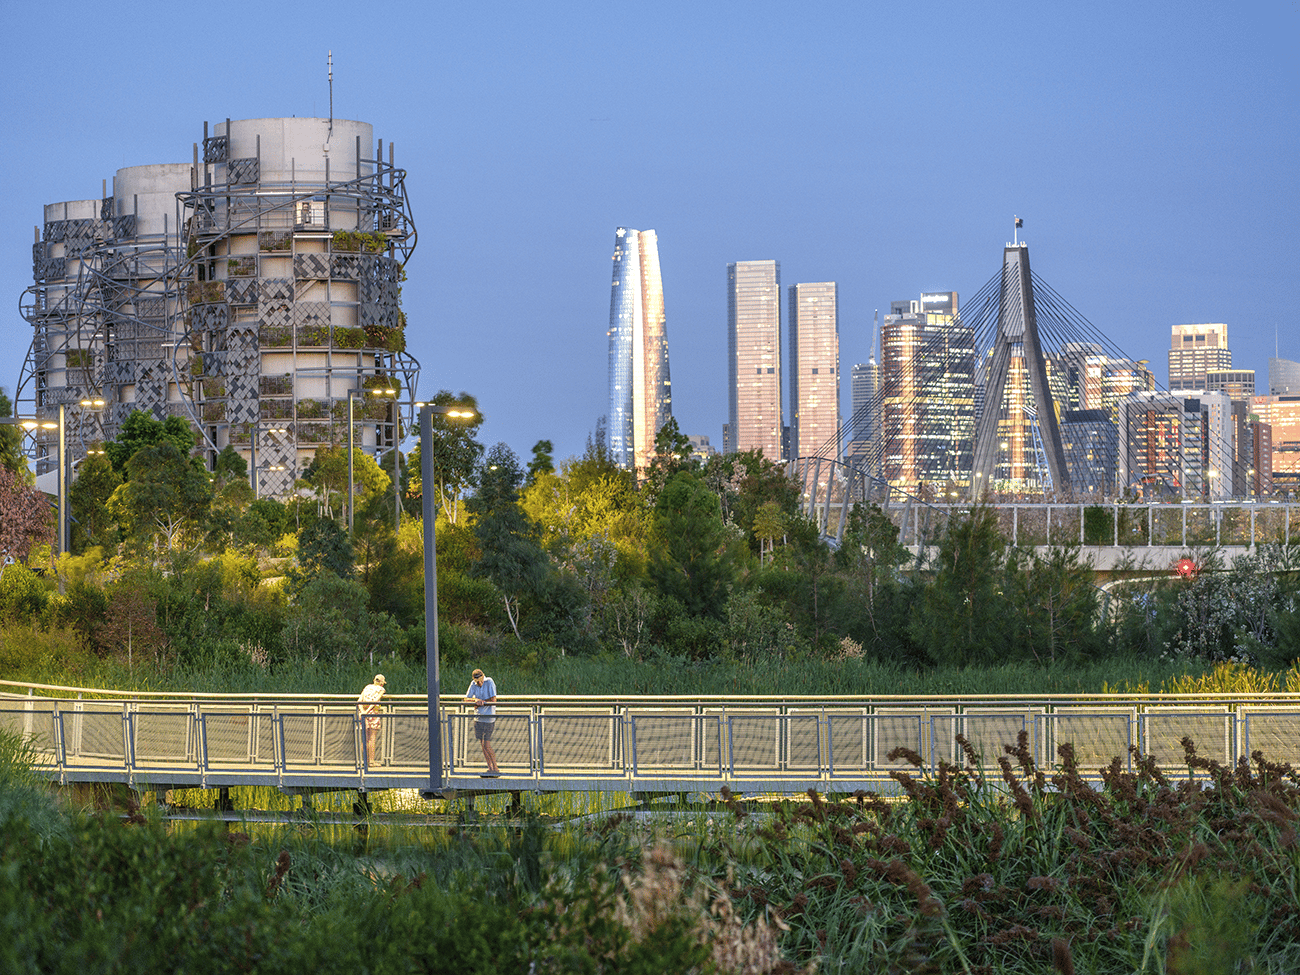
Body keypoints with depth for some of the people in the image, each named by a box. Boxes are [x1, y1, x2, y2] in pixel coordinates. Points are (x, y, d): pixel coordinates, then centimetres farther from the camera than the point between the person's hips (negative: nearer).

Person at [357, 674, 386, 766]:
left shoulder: (368, 687, 17)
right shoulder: (381, 689, 3)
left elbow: (359, 700, 4)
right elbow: (375, 701, -13)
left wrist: (362, 711, -10)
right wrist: (367, 711, -20)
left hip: (363, 711, 5)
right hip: (373, 712, -5)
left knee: (366, 738, 10)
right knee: (372, 738, -3)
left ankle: (366, 760, 10)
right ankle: (371, 760, -6)